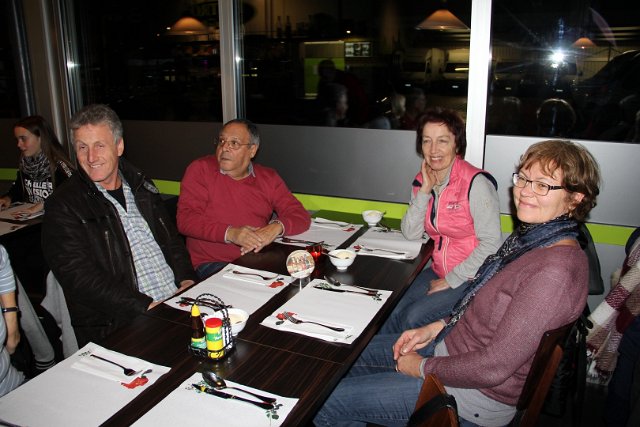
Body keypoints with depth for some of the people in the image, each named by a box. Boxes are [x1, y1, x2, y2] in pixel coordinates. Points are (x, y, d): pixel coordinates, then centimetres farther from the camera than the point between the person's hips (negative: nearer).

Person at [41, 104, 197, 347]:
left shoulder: (141, 186, 17)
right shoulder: (63, 207, -2)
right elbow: (79, 277, -11)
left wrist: (187, 281, 1)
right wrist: (147, 306, -18)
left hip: (178, 302, 6)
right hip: (116, 328, -6)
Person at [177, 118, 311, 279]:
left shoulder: (268, 178, 11)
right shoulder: (200, 169, 2)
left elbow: (301, 216, 7)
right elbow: (185, 219, -7)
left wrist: (276, 227, -17)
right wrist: (230, 233, -22)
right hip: (211, 264, -4)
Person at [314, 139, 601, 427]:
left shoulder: (555, 269, -29)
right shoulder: (530, 236, 2)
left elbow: (493, 368, -28)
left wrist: (423, 367, -14)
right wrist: (436, 328, 3)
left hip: (478, 396, -9)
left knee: (325, 404, -5)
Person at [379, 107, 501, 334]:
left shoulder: (476, 183, -19)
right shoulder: (423, 180, 3)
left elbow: (491, 244, -20)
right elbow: (410, 233, -1)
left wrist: (452, 280, -16)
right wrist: (425, 191, -11)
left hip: (472, 278, -5)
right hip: (439, 271, 6)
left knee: (414, 317, -20)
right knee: (396, 314, -15)